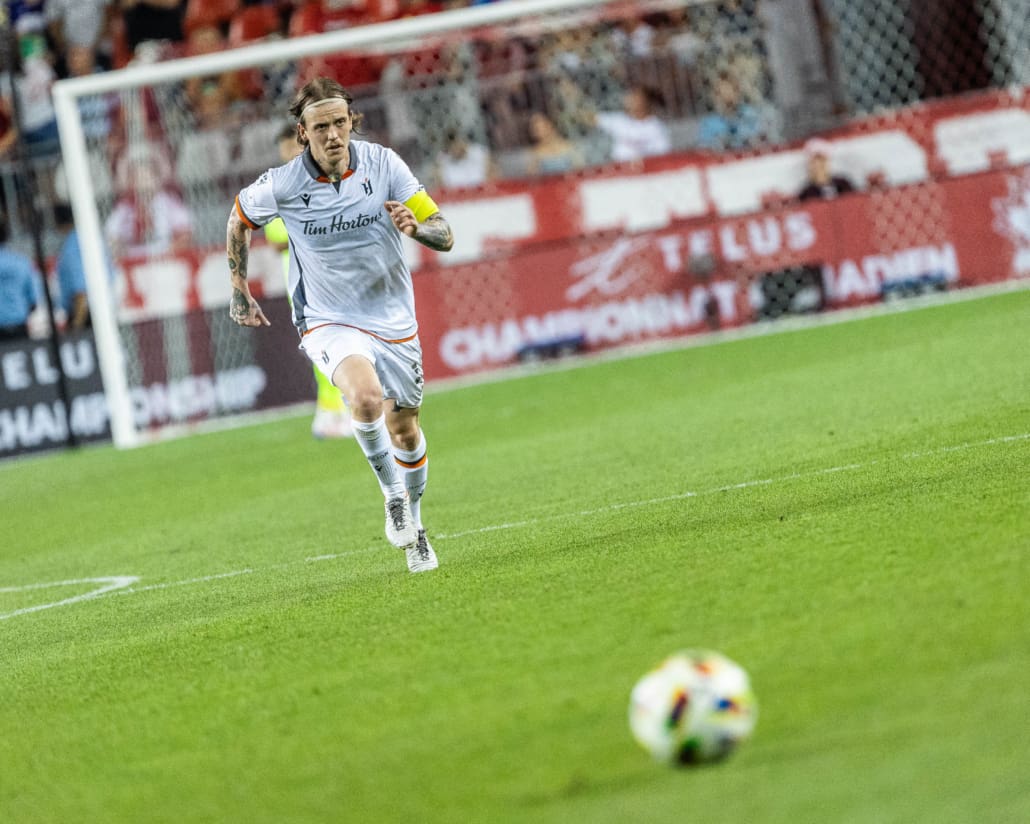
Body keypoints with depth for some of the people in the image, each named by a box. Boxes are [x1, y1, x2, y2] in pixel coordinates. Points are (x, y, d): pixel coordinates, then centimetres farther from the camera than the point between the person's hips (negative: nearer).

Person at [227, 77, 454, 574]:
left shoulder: (383, 163, -11)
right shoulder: (282, 185, -15)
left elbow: (444, 236, -9)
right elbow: (240, 218, 8)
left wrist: (416, 226, -31)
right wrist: (239, 290, 12)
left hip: (393, 318, 3)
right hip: (329, 323, -3)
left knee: (404, 428, 14)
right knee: (366, 397, -32)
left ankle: (413, 524, 39)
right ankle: (393, 497, -10)